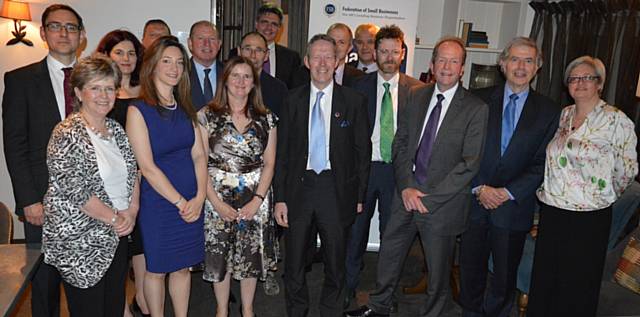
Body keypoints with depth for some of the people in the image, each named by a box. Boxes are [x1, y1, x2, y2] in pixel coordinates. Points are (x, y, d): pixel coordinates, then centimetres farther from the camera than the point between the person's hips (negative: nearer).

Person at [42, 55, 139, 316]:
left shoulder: (116, 129, 8)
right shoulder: (67, 134, -14)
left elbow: (132, 172, 12)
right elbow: (75, 190, -20)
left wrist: (132, 209, -3)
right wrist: (114, 218, -13)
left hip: (117, 236, 7)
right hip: (80, 242, -6)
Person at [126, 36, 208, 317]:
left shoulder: (185, 108, 7)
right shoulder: (138, 110, -10)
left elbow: (199, 155, 3)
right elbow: (147, 167, -14)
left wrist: (199, 198, -9)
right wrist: (181, 202, -13)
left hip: (192, 204, 5)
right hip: (158, 203, -5)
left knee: (182, 267, 16)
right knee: (156, 269, 11)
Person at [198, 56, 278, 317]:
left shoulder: (266, 119, 4)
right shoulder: (207, 115, -2)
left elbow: (269, 163, 2)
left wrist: (258, 199, -9)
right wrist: (217, 202, -12)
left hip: (256, 197, 2)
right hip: (217, 196, -1)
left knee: (251, 254, 10)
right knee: (219, 255, 8)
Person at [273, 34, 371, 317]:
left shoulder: (354, 101, -1)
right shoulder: (293, 100, 4)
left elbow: (363, 152, 1)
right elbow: (282, 152, 3)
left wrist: (359, 197, -2)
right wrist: (280, 198, -2)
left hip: (337, 190, -1)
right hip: (299, 187, 2)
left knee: (335, 264, 13)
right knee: (294, 264, 13)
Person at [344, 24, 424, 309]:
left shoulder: (415, 89, 0)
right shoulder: (360, 86, 1)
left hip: (398, 168, 0)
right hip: (364, 167, 0)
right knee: (356, 229, 9)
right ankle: (348, 288, 27)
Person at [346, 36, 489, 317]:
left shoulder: (476, 109, -8)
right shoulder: (415, 97, 5)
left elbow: (470, 163, -13)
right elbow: (400, 144, 4)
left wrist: (429, 197, -16)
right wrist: (406, 188, -8)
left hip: (443, 202, -4)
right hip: (406, 195, 4)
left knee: (438, 270, 12)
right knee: (388, 254, 17)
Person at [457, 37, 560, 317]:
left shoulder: (548, 111, 2)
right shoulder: (479, 99, 1)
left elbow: (542, 163, -2)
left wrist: (509, 193, -12)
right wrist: (479, 188, -12)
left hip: (514, 206, 0)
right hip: (475, 200, 0)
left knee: (505, 274, 13)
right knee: (470, 268, 13)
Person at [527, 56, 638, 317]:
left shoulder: (616, 120, -10)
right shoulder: (564, 115, 6)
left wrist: (603, 195, 10)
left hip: (589, 216, -5)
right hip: (551, 210, 5)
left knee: (577, 285, 10)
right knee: (543, 279, 15)